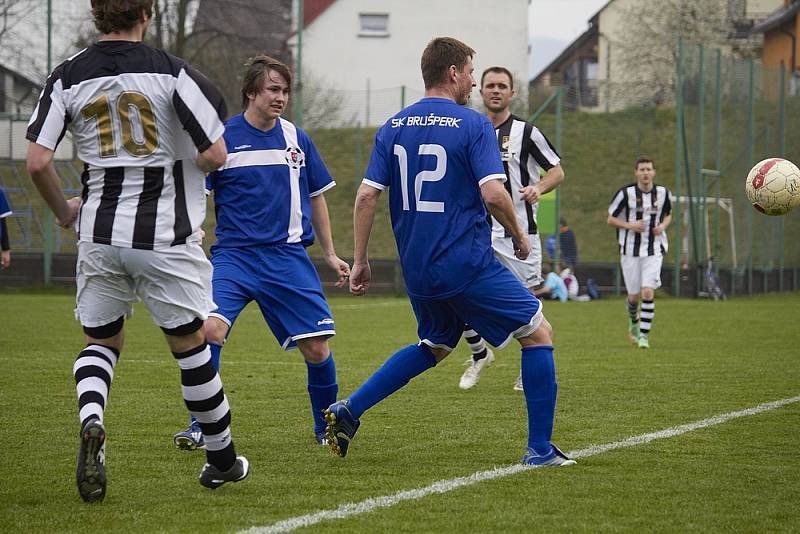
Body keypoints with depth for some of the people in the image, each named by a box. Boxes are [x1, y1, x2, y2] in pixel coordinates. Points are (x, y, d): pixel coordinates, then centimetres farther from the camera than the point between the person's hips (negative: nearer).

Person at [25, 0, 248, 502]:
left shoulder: (68, 76, 0)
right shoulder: (171, 71, -9)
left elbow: (38, 162, -5)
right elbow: (215, 154, -12)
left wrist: (63, 209, 14)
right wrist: (190, 163, 12)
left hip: (100, 235, 3)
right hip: (166, 235, -3)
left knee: (101, 341, 17)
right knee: (190, 343, 11)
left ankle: (91, 422, -13)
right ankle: (222, 458, 20)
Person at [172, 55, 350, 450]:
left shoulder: (296, 139, 8)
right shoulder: (222, 139, -2)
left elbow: (315, 197, 19)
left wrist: (330, 254, 18)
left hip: (288, 256, 3)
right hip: (233, 254, -3)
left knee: (316, 347, -3)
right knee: (211, 329, -24)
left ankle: (327, 428, 21)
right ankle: (200, 427, -10)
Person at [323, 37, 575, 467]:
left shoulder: (393, 128, 7)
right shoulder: (473, 125, -9)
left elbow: (366, 195, 3)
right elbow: (493, 193, -18)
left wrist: (360, 261, 9)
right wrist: (519, 236, -1)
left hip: (417, 271, 7)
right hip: (468, 264, -7)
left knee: (434, 347, 28)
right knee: (538, 334, 6)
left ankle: (348, 410, 17)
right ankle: (540, 449, 3)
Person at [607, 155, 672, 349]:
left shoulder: (663, 193, 1)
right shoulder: (626, 193, -8)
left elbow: (668, 214, 19)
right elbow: (610, 219, 0)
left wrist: (663, 226, -4)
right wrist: (630, 225, -16)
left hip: (654, 251, 1)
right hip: (630, 251, -1)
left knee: (648, 292, -15)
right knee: (634, 296, 5)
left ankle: (644, 335, -7)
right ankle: (633, 320, 39)